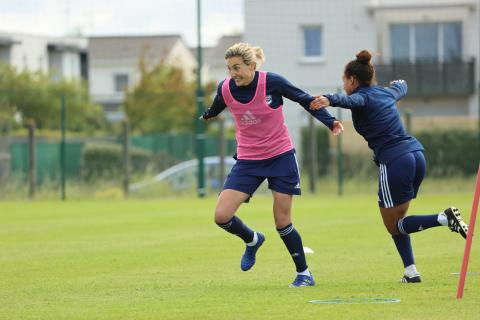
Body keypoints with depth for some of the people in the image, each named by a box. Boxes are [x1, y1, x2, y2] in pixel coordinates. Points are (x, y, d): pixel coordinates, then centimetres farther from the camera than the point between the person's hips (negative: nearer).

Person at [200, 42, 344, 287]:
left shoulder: (272, 82, -18)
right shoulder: (225, 88, -8)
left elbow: (305, 100, -7)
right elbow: (215, 109, 16)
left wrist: (329, 121, -17)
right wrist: (206, 116, 36)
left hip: (280, 157, -3)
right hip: (247, 161, 3)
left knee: (282, 222, -2)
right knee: (221, 216, -11)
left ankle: (303, 273, 18)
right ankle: (252, 240, 21)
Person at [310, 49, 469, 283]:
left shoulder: (363, 97, -5)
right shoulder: (385, 93, 17)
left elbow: (350, 99, -31)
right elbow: (400, 89, 43)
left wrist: (329, 100, -51)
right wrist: (400, 83, 67)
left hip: (394, 161, -8)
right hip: (416, 155, 8)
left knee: (393, 225, 2)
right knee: (397, 219, 19)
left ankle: (444, 218, -17)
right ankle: (411, 272, 10)